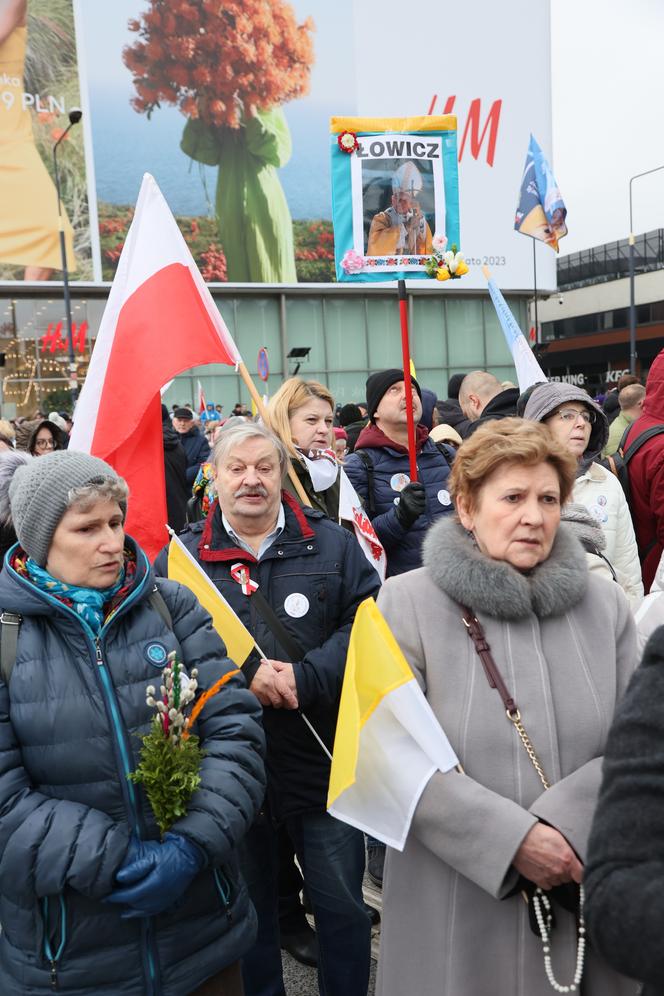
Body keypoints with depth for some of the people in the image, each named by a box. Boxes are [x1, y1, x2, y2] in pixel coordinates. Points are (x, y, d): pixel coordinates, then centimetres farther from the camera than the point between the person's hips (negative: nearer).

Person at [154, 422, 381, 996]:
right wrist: (242, 676, -19)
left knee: (342, 905, 14)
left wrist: (304, 678, -19)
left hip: (323, 757, 0)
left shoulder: (333, 545, 1)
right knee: (247, 902, 20)